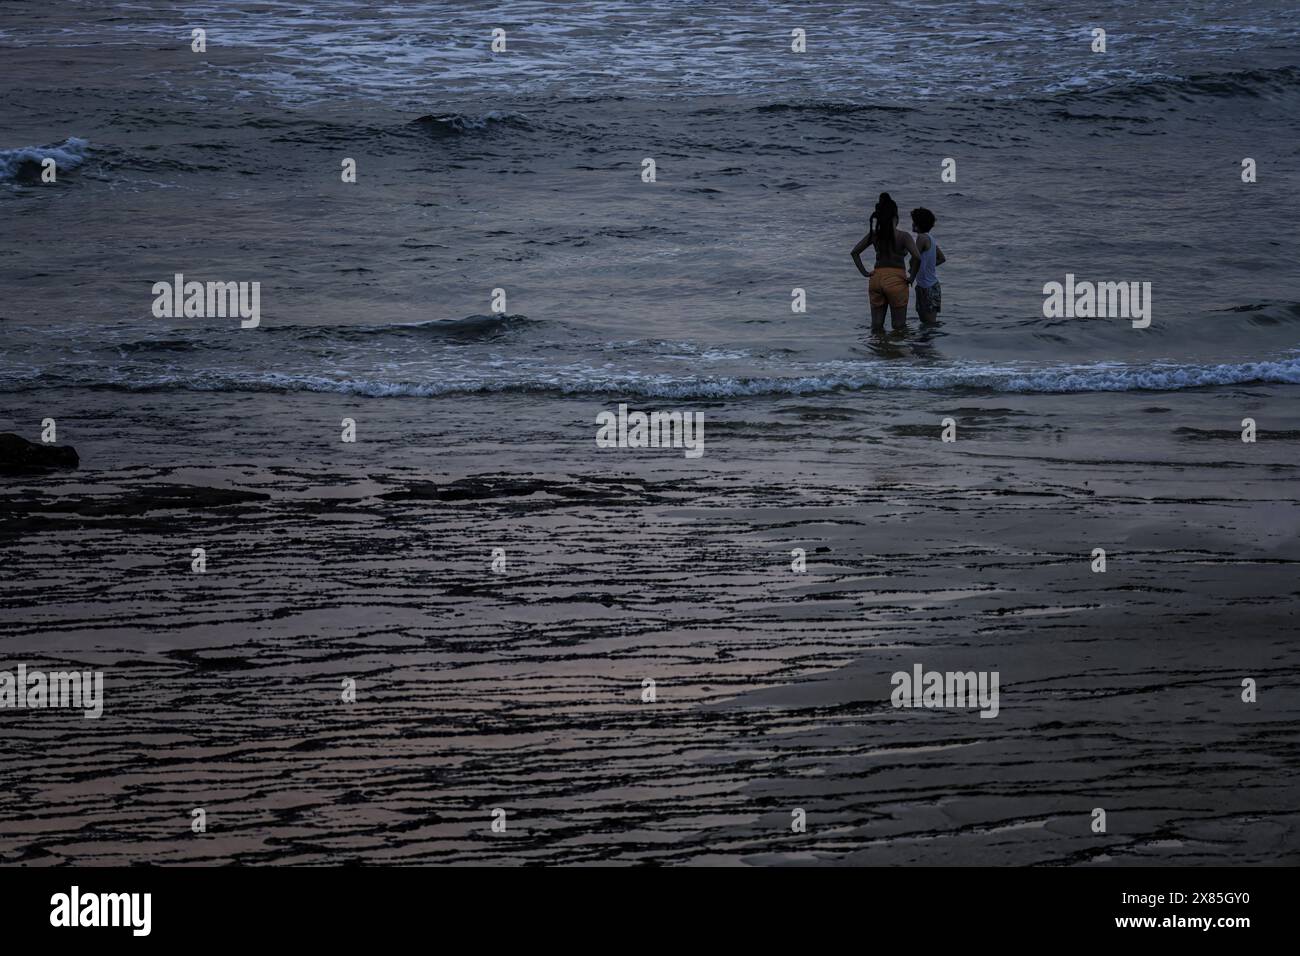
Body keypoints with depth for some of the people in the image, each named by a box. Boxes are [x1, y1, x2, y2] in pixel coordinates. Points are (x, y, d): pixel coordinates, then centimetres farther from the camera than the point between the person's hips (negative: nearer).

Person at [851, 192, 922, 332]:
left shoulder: (874, 235, 4)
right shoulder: (903, 236, -9)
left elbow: (855, 252, 8)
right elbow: (917, 257, -18)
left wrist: (864, 272, 8)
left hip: (876, 279, 4)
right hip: (896, 280, -4)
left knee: (876, 326, 11)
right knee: (899, 326, 4)